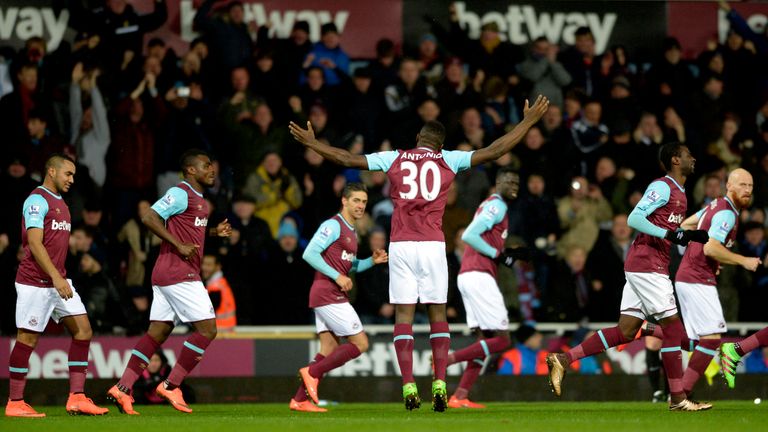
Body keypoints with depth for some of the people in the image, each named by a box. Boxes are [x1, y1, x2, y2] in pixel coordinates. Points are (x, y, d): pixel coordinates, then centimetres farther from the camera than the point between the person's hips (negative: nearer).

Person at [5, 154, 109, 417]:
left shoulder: (60, 203, 17)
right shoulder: (38, 200, -11)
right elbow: (34, 243, -20)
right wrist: (56, 278, -26)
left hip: (58, 281, 9)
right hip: (35, 283, -9)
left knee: (83, 330, 1)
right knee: (28, 338, -4)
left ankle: (77, 398, 0)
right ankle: (14, 403, 3)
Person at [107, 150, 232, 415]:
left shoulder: (198, 199, 19)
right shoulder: (180, 194, -11)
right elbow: (149, 218, -20)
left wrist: (215, 232, 15)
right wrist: (179, 246, -21)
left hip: (166, 275, 10)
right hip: (179, 274, -10)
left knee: (157, 333, 7)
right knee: (207, 330, -8)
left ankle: (122, 388, 3)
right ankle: (171, 386, -5)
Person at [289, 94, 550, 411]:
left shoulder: (393, 159, 8)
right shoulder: (448, 160, 5)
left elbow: (347, 159, 10)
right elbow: (493, 152, 4)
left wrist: (311, 143, 22)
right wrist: (529, 121, 12)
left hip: (400, 245, 0)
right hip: (433, 245, 0)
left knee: (404, 314, 1)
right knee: (437, 312, 6)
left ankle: (408, 385, -8)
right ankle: (439, 383, -3)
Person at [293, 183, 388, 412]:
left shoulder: (351, 231, 20)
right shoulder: (333, 225, -10)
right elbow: (310, 254, -17)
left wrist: (372, 261, 13)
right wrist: (337, 277, -19)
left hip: (333, 296, 10)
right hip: (328, 295, -10)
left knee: (330, 349, 7)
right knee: (360, 344, -9)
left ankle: (299, 399, 5)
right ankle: (312, 372, -8)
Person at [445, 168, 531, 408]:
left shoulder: (489, 205, 23)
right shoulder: (497, 206, -7)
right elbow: (469, 235, -18)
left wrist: (510, 254, 15)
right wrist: (498, 255, -12)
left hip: (468, 277, 10)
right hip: (479, 277, -10)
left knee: (486, 338, 9)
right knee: (501, 340, -8)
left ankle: (460, 396, 1)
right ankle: (448, 359, -12)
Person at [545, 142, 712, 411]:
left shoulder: (678, 193, 20)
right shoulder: (663, 187, -10)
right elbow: (635, 219, -20)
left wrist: (691, 236, 12)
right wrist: (669, 234, -23)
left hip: (640, 267, 10)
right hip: (647, 265, -10)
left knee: (626, 331, 5)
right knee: (672, 327, -6)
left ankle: (563, 360, 4)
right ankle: (678, 399, -2)